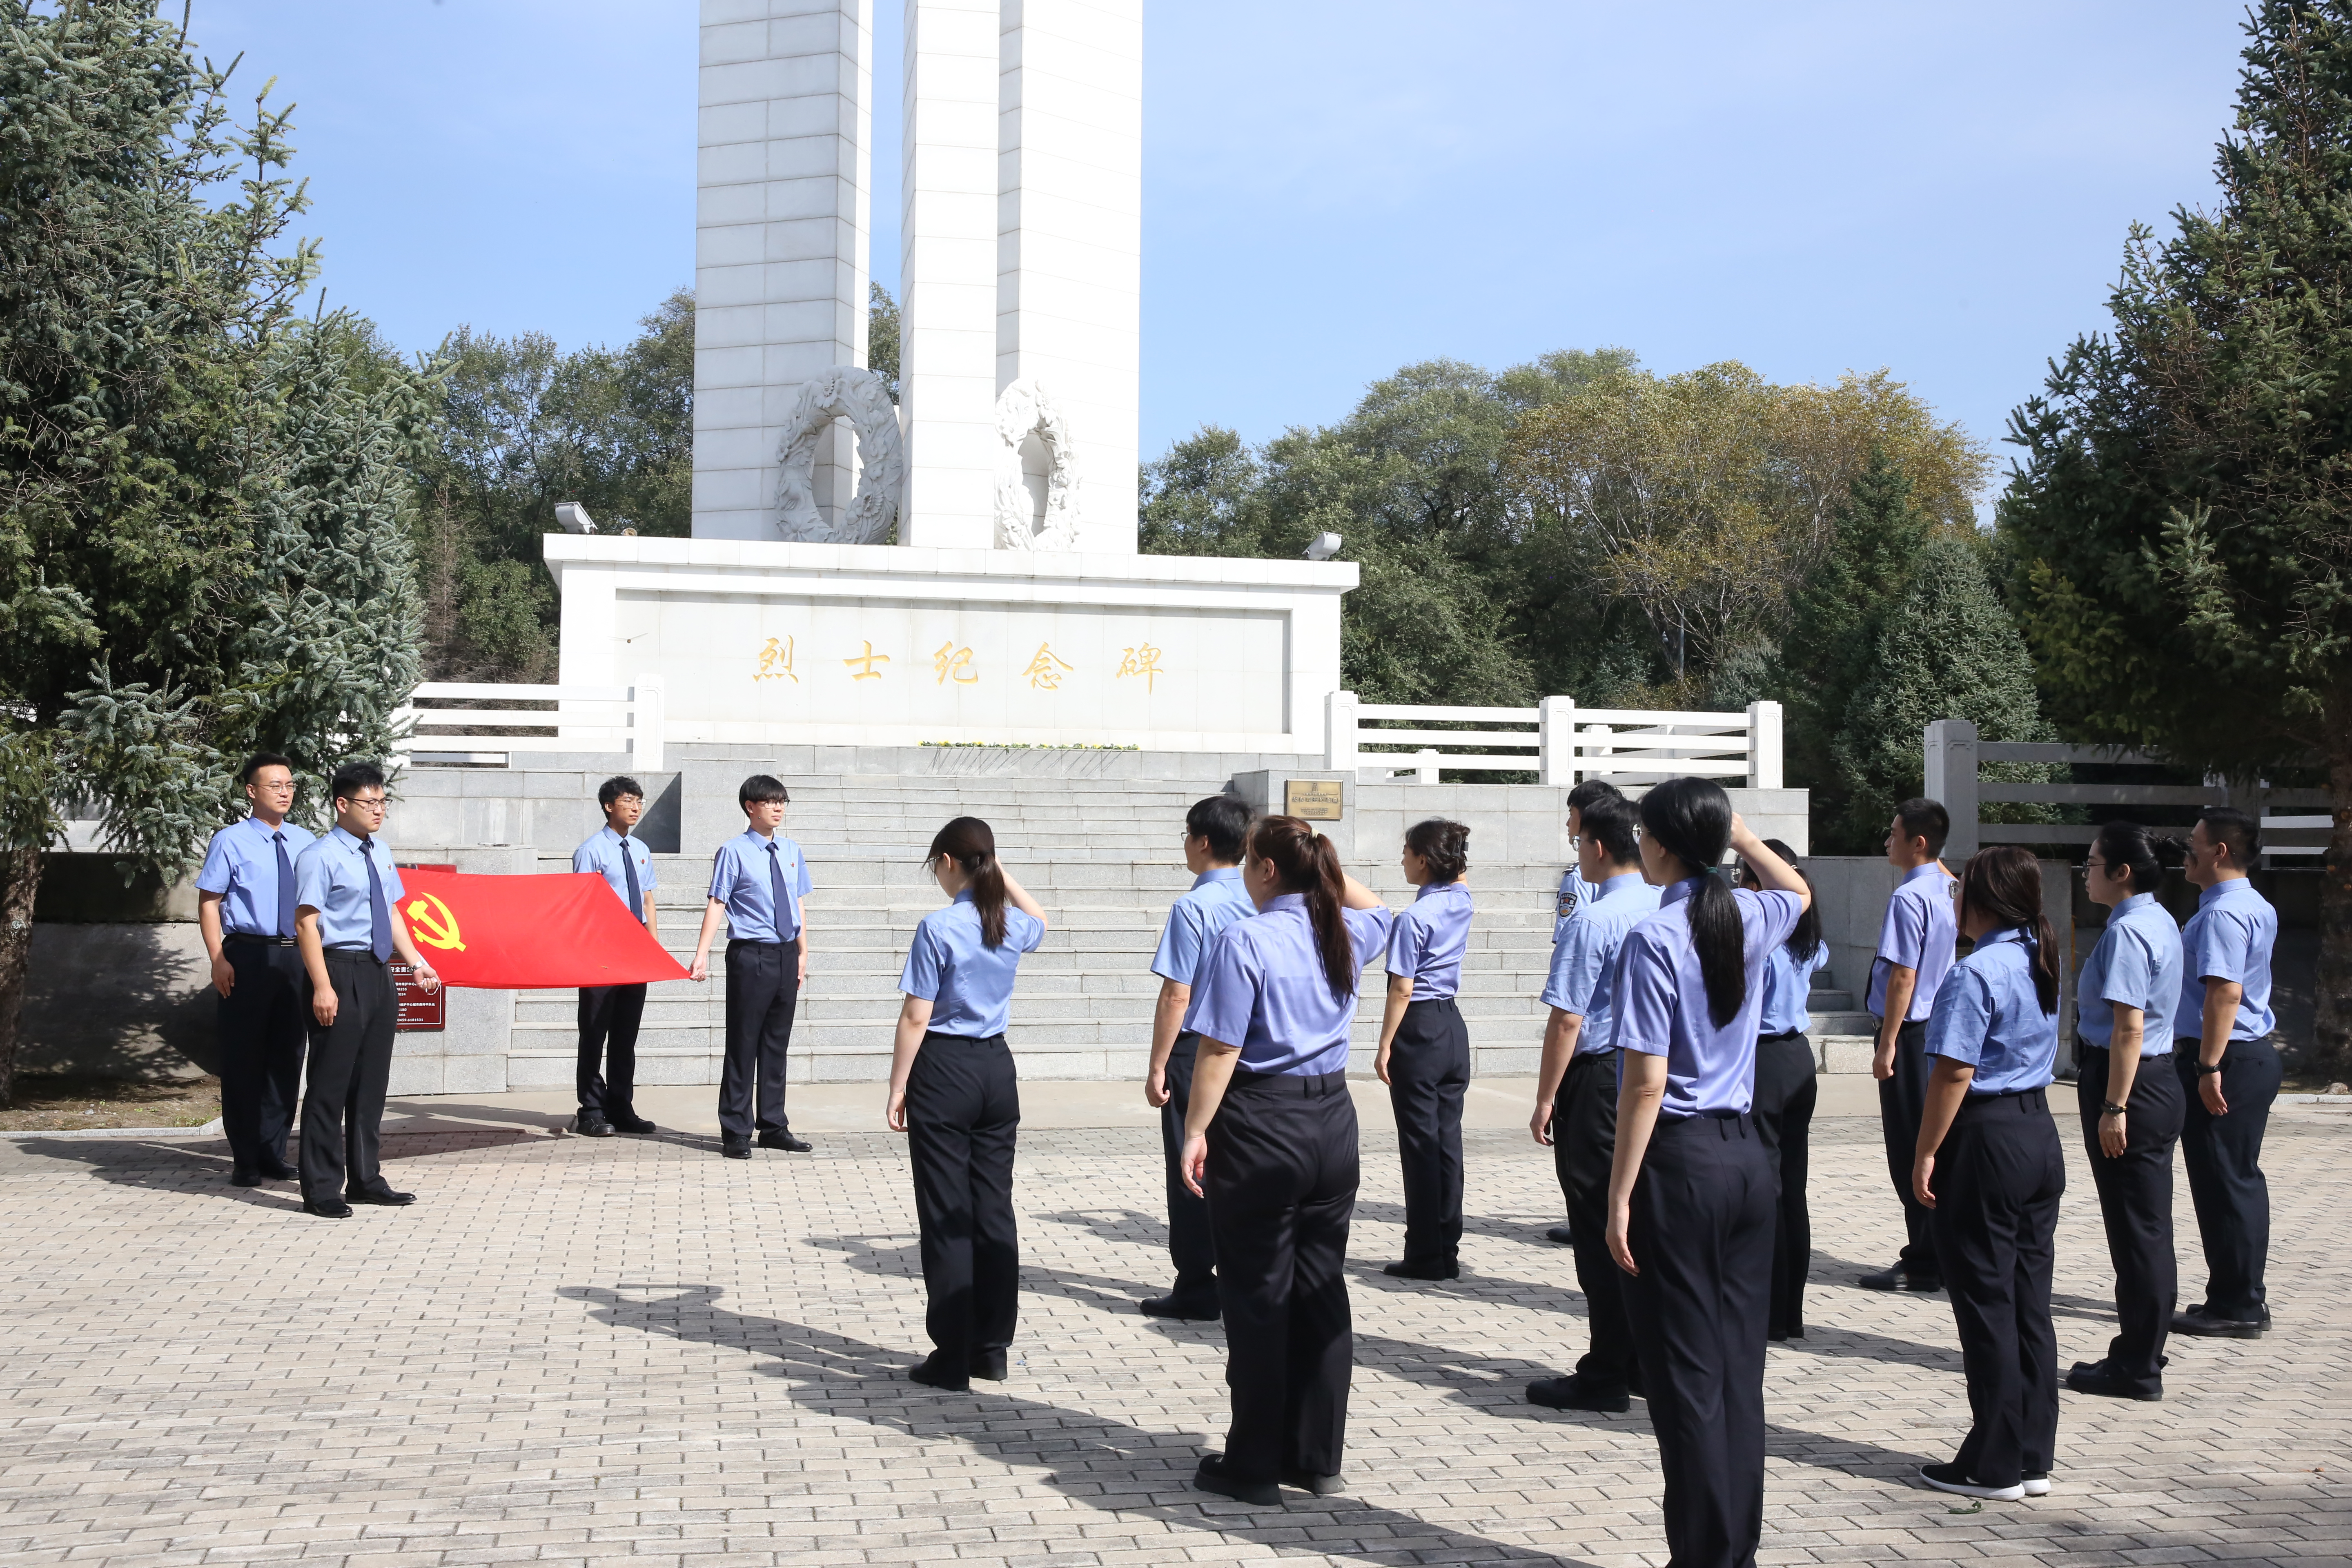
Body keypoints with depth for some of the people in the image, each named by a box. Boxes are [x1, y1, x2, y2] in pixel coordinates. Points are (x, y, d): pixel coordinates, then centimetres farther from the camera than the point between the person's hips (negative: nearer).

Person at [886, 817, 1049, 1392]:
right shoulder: (1014, 927, 3)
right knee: (995, 1208, 11)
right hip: (997, 1067, 6)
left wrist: (898, 1089, -6)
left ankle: (953, 1356, 3)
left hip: (944, 1070, -6)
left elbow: (915, 1019, -13)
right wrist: (1002, 874, 23)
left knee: (947, 1216, 0)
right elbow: (1038, 918, 31)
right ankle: (992, 1348, 17)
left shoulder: (938, 928, -13)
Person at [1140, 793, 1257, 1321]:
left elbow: (1177, 995, -16)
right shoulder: (1259, 903, 4)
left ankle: (1196, 1290, 8)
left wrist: (1158, 1066, -11)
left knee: (1192, 1171, 3)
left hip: (1196, 1049, -6)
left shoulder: (1194, 907, -15)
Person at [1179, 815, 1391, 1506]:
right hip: (1332, 1120, 6)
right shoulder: (1344, 934, 5)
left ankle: (1255, 1466, 10)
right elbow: (1373, 909, 31)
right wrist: (1323, 864, 20)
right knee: (1321, 1290, 13)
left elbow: (1220, 1049, -16)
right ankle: (1318, 1459, 21)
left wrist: (1196, 1131, -10)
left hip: (1261, 1126, -6)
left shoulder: (1244, 942, -14)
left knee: (1257, 1298, 2)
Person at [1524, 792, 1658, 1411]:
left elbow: (1567, 1019, -17)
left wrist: (1546, 1099, -10)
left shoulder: (1594, 921, -17)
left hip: (1599, 1080, -8)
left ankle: (1606, 1376, 6)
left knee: (1599, 1227, 0)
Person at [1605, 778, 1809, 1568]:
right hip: (1747, 1154, 7)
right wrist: (1739, 832, 23)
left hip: (1679, 1160, -7)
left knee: (1686, 1375, 0)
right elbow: (1798, 890, 33)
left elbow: (1646, 1084, -17)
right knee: (1740, 1366, 12)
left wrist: (1621, 1197, -13)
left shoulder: (1653, 938, -15)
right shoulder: (1750, 919, 5)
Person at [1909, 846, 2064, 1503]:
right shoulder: (2041, 964, 9)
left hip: (1986, 1141, -8)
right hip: (2040, 1134, 8)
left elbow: (1954, 1074, -19)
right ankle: (2033, 1458, 19)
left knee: (1986, 1305, 1)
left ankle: (1995, 1466, 9)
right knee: (2031, 1301, 12)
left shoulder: (1977, 974, -18)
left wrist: (1926, 1153, -12)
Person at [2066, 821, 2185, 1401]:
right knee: (2147, 1227, 16)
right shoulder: (2160, 922, 12)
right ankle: (2141, 1352, 27)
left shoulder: (2127, 932, -20)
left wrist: (2113, 1107, -22)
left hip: (2127, 1081, -10)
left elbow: (2128, 1028, -23)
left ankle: (2137, 1369, 7)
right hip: (2159, 1076, 10)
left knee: (2135, 1228, -2)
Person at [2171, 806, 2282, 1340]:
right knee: (2241, 1180, 14)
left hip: (2227, 1059, -10)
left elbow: (2225, 993, -26)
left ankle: (2236, 1307, 3)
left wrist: (2209, 1067, -26)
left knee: (2222, 1182, -3)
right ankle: (2244, 1299, 22)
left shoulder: (2222, 914, -18)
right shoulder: (2258, 908, 15)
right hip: (2257, 1054, 10)